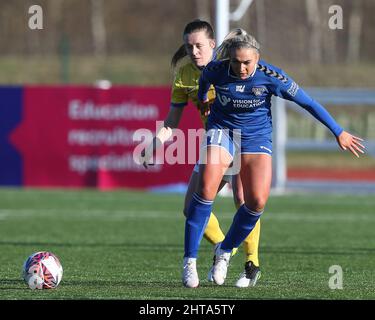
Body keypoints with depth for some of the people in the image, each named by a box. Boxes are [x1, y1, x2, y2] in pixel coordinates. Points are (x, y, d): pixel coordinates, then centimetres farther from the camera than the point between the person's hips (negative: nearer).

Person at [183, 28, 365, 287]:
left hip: (257, 137, 0)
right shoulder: (215, 70, -17)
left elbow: (309, 103, -11)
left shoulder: (270, 76, -20)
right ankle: (190, 260, -20)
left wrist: (339, 133, -6)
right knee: (206, 187, -24)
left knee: (257, 201, -16)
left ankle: (225, 252, 10)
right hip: (222, 130, 0)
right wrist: (203, 100, 32)